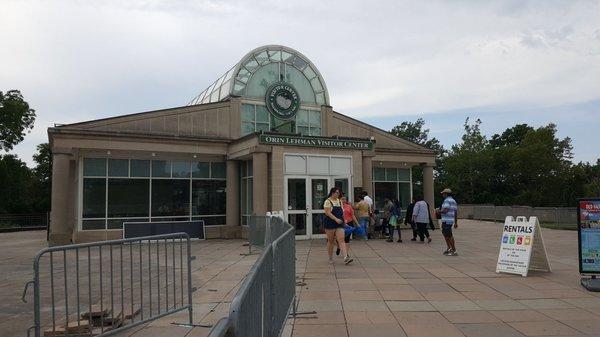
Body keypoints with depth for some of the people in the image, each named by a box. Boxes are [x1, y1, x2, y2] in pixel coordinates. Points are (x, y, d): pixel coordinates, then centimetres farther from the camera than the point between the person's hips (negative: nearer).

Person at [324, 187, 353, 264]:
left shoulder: (339, 201, 13)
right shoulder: (328, 201, -7)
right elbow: (328, 213, -16)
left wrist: (343, 220, 14)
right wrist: (336, 219, -24)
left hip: (339, 224, 4)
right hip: (330, 224, -4)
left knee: (341, 240, -7)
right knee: (330, 241, 6)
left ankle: (346, 257, -17)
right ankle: (330, 258, 19)